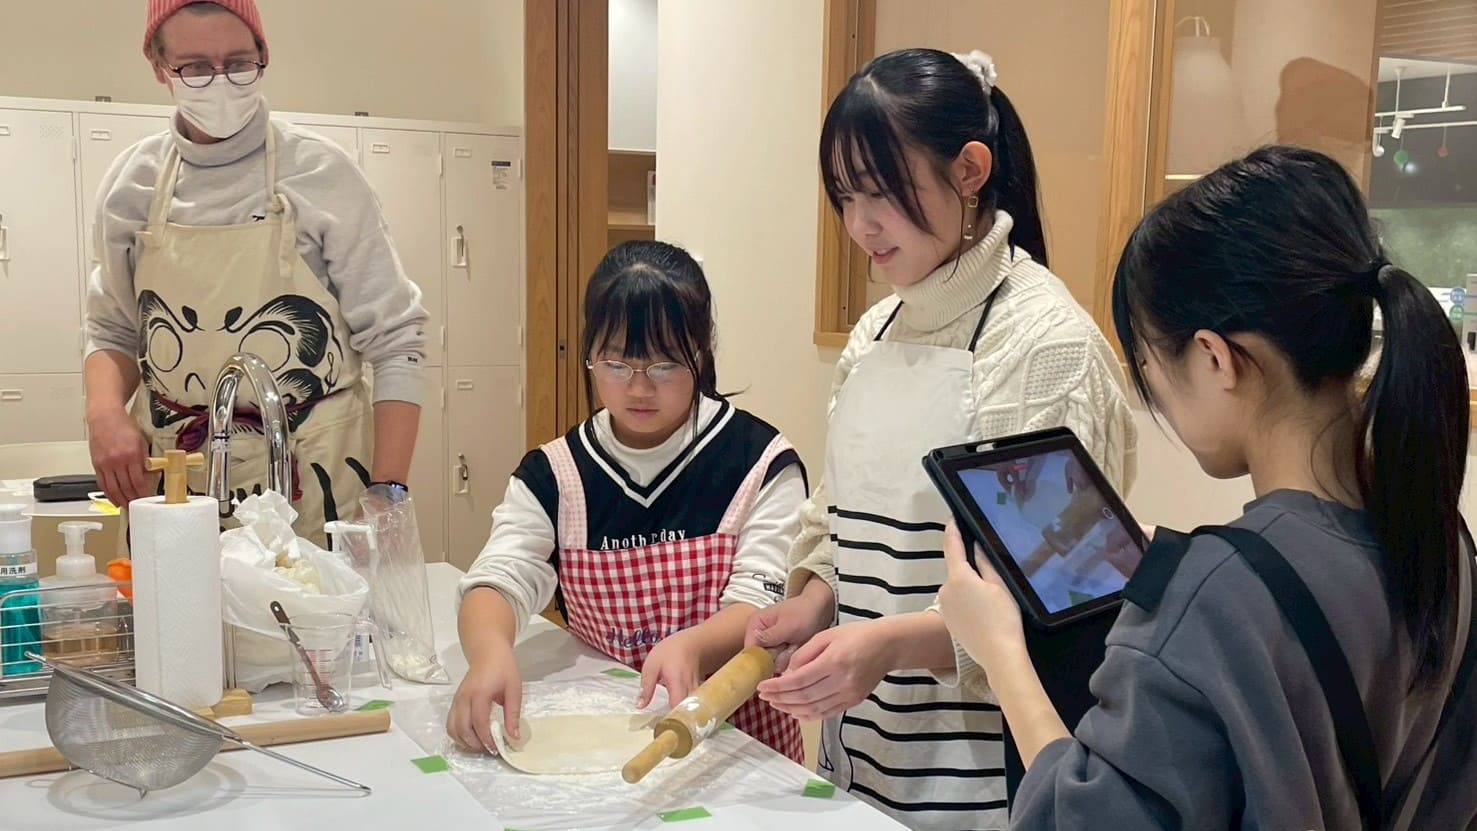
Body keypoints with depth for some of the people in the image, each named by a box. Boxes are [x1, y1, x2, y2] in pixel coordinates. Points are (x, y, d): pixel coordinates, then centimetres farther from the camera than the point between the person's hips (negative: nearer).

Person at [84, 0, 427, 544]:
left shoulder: (320, 173, -6)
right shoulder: (131, 184, 4)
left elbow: (394, 341, -6)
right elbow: (114, 333, 15)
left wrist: (389, 495, -12)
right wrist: (105, 410, -7)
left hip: (313, 488, -2)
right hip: (171, 486, 3)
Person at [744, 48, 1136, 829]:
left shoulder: (1049, 342, -15)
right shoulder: (876, 333, 6)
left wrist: (894, 643, -29)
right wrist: (812, 602, -4)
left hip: (978, 763, -6)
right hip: (860, 737, 6)